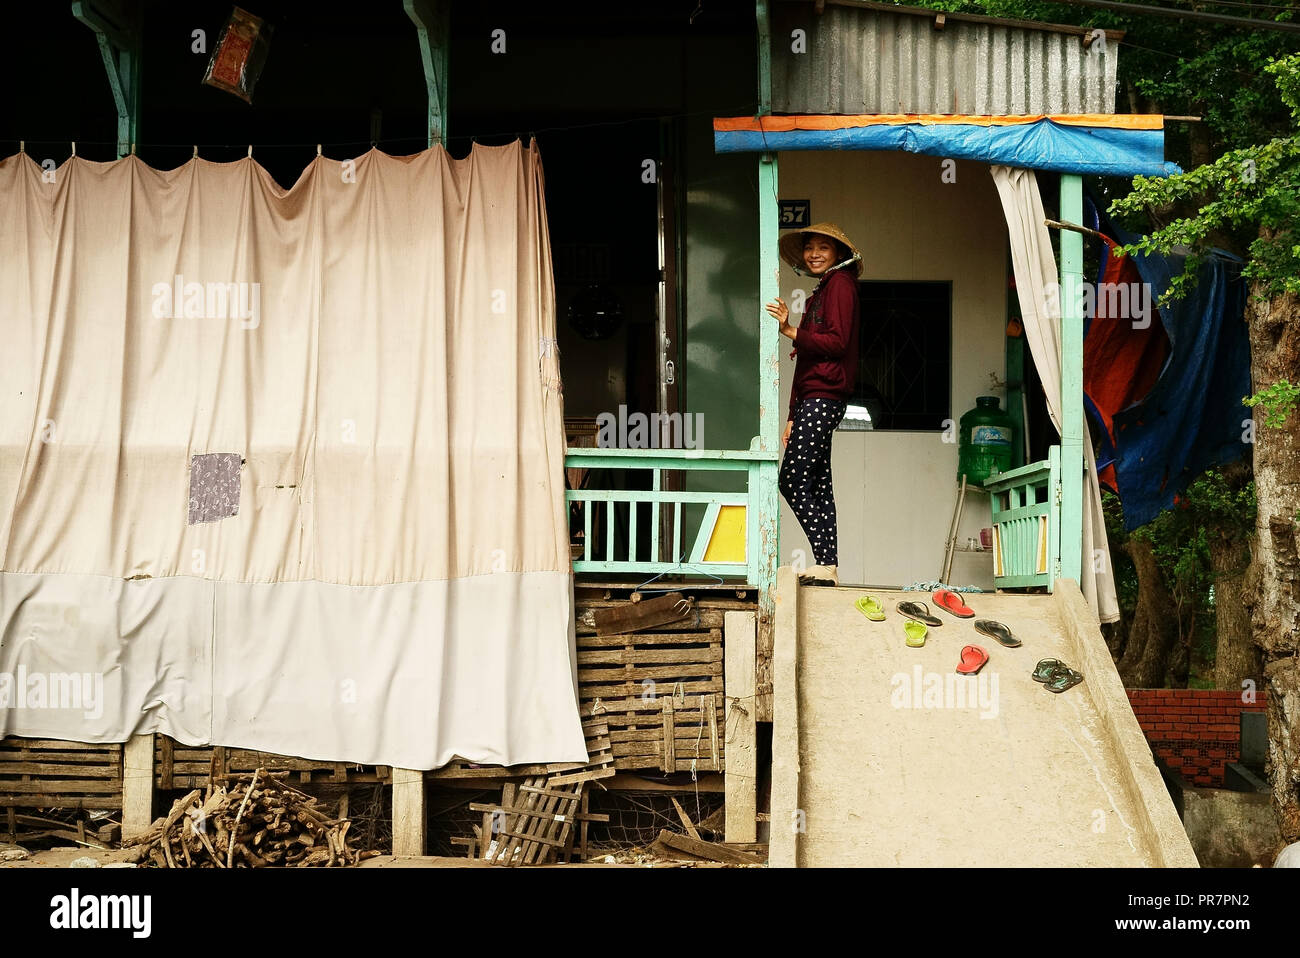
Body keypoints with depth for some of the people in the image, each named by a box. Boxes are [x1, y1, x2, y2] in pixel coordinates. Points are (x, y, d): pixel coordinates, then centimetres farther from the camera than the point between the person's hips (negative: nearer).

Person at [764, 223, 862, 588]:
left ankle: (827, 564, -15)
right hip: (814, 399, 10)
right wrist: (793, 417, 20)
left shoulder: (840, 283, -3)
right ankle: (828, 566, 5)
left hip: (823, 398, -10)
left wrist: (791, 331, -25)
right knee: (817, 486, 6)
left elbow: (837, 341, -16)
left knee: (792, 480, -14)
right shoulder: (821, 291, 25)